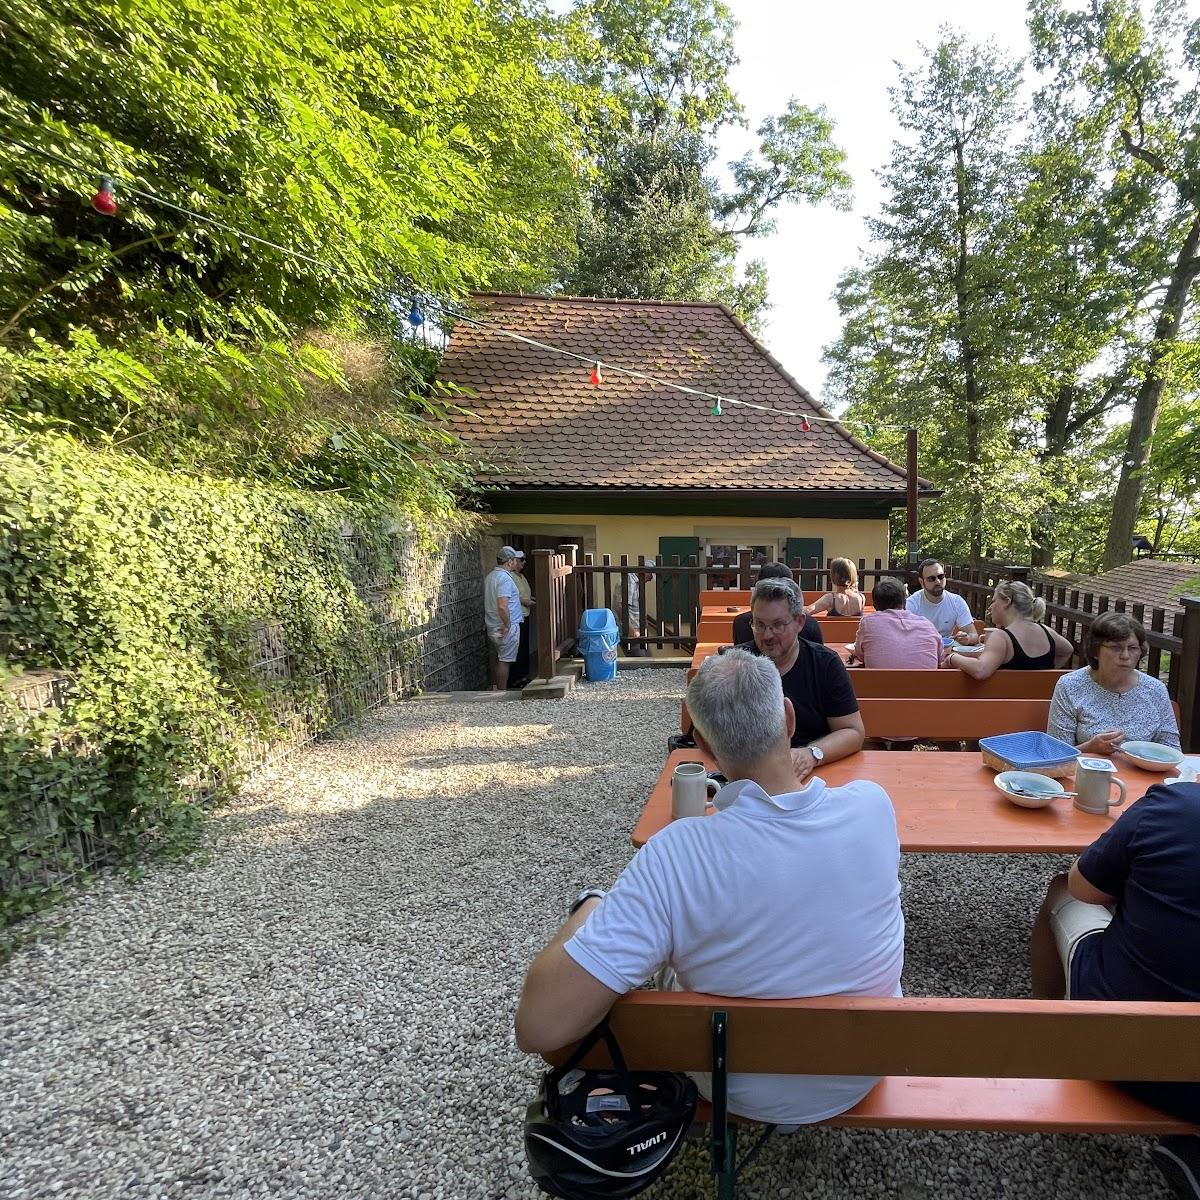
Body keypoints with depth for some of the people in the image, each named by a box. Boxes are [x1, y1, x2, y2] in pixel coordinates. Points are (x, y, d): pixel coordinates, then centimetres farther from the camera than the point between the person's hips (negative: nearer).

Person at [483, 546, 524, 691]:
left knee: (496, 657, 18)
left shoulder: (491, 576, 11)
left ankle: (495, 687, 29)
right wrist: (507, 625, -18)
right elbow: (502, 606, -30)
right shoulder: (505, 578, -21)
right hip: (506, 629, -9)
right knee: (505, 660, -2)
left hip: (492, 627, 9)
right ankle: (501, 693, 4)